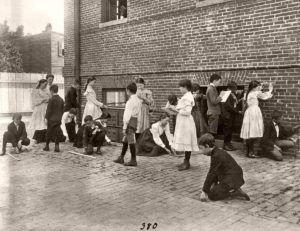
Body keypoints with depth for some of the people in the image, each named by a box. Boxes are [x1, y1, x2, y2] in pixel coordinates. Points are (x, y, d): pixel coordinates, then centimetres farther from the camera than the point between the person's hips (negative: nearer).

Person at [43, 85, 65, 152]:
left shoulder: (51, 99, -13)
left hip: (51, 119, -4)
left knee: (49, 133, 8)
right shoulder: (61, 99, 4)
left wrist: (46, 118, -6)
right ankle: (57, 146, 3)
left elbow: (49, 110, -12)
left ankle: (47, 146, 18)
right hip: (58, 119, 4)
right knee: (57, 133, 5)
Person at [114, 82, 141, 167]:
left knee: (131, 141, -3)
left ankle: (133, 161, 3)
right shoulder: (138, 100, 11)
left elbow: (127, 115, -18)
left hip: (130, 121, -10)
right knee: (125, 140, 17)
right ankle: (121, 158, 27)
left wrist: (124, 127, -15)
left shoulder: (130, 101, -16)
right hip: (135, 120, 10)